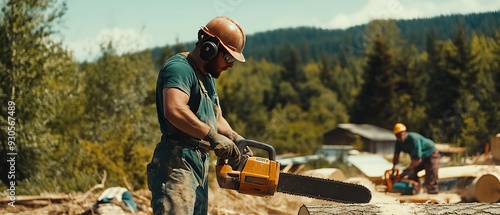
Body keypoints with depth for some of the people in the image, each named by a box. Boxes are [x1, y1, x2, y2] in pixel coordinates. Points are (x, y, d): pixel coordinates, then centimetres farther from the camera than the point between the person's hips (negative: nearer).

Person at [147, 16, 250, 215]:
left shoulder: (207, 76, 20)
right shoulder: (180, 68, -12)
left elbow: (216, 119, 24)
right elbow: (174, 110, -30)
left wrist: (235, 139, 5)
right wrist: (213, 137, -25)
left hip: (199, 166, 10)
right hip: (177, 164, -10)